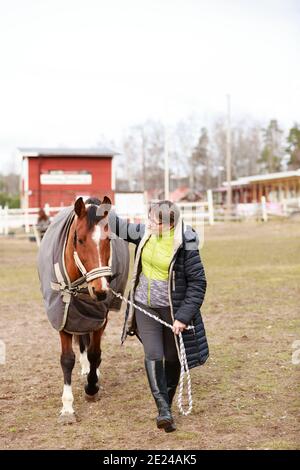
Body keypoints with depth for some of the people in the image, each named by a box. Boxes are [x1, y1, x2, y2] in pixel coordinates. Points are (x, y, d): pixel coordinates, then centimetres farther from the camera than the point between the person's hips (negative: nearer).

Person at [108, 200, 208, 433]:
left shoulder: (185, 246, -19)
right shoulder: (145, 232, -4)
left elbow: (197, 283, -14)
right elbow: (122, 228, 16)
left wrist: (183, 317, -17)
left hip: (172, 309, -3)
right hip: (144, 307, 4)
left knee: (172, 359, 10)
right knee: (153, 355, -9)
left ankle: (167, 403, 30)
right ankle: (164, 410, -8)